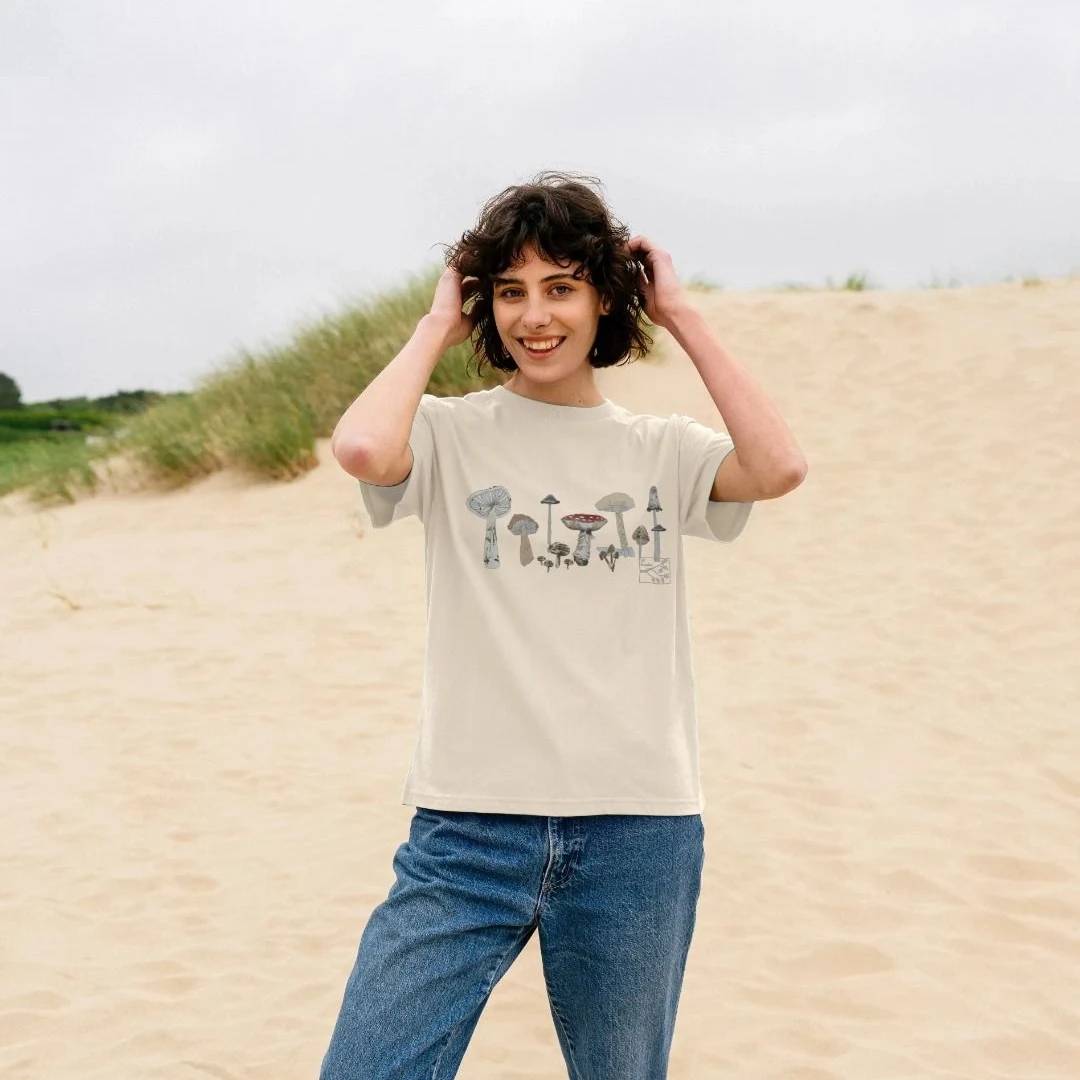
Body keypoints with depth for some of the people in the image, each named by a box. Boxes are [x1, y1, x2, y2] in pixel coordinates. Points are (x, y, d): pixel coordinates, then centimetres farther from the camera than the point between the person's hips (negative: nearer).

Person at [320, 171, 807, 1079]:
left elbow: (780, 468, -11)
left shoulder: (664, 451, 9)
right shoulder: (452, 434, 3)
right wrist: (437, 328, -2)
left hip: (639, 829, 2)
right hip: (469, 826, -1)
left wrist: (681, 317, -1)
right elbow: (363, 449, -20)